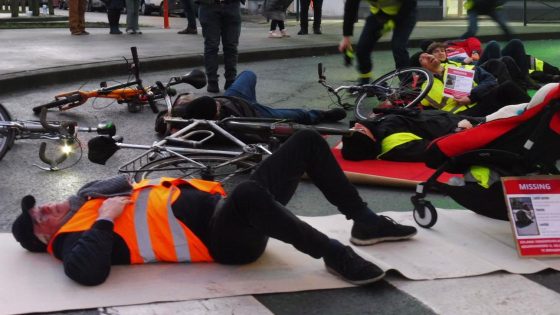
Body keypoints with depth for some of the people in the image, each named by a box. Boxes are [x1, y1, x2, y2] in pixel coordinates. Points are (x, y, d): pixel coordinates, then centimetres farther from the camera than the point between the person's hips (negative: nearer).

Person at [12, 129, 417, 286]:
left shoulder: (87, 204, 19)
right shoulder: (74, 237, -7)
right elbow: (90, 272, -30)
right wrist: (106, 219, -18)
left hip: (223, 207, 10)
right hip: (224, 239, -10)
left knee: (307, 141, 8)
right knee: (250, 192, -45)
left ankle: (365, 222, 15)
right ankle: (334, 255, -23)